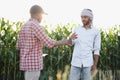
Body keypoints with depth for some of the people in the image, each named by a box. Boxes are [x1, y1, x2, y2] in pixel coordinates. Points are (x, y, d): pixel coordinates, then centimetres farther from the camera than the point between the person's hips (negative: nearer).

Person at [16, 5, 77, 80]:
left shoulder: (24, 26, 13)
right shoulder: (37, 26, -16)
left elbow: (19, 46, 16)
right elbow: (50, 43, -18)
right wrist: (67, 41, -9)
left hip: (27, 62, 9)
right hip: (33, 63, -9)